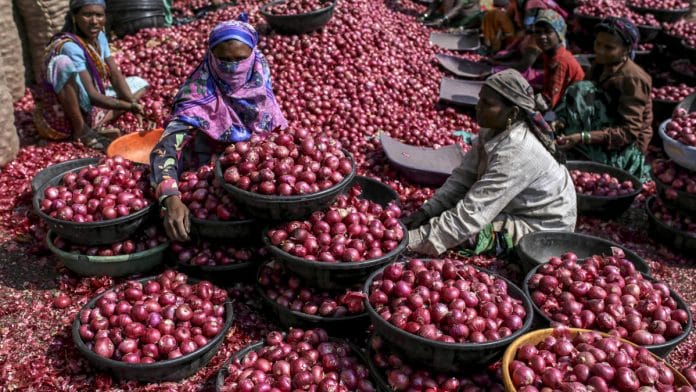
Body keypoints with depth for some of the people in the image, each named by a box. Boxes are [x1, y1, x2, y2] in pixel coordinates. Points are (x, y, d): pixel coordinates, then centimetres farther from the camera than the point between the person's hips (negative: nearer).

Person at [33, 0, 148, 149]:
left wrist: (133, 104, -17)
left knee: (139, 83, 8)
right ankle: (81, 131, -20)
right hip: (60, 118, -8)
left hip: (88, 110, 8)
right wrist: (129, 106, -29)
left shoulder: (99, 36, 0)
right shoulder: (69, 46, -24)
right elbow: (91, 96, -29)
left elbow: (115, 75, -3)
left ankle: (98, 126, -11)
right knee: (63, 62, -33)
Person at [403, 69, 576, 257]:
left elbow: (472, 213, -35)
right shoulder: (494, 130, -6)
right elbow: (463, 176, -4)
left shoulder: (516, 153, -33)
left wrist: (415, 239, -35)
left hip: (541, 228, -8)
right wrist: (426, 211, -17)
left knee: (464, 234, -23)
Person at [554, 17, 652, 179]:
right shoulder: (600, 66, 3)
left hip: (625, 147, -8)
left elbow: (629, 131, -25)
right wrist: (561, 122, -21)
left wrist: (582, 137, -36)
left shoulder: (632, 79, -20)